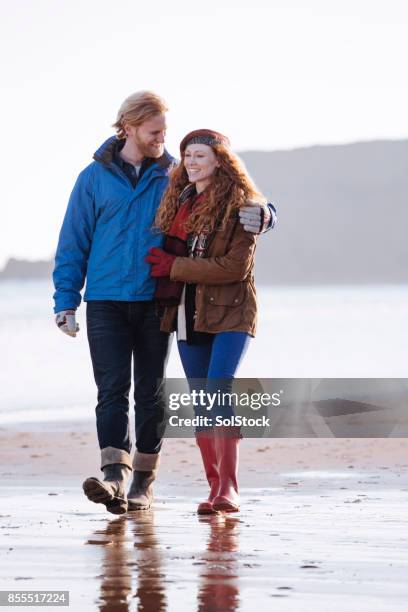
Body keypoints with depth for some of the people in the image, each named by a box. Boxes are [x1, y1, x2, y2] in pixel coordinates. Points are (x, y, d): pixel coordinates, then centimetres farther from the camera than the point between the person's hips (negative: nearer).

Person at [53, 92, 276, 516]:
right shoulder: (95, 177, 5)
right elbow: (73, 243, 7)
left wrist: (259, 216, -17)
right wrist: (66, 302, -1)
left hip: (155, 302, 1)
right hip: (106, 302, -1)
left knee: (151, 393, 5)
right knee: (112, 389, -11)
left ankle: (144, 480, 13)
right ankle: (115, 475, -21)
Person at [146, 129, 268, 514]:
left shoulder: (241, 206, -8)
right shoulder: (178, 200, 13)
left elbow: (236, 266, -15)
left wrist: (175, 266, -13)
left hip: (230, 312, -6)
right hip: (188, 314, 6)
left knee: (218, 392, -19)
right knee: (201, 403, 5)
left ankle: (228, 489, -21)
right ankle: (215, 488, 11)